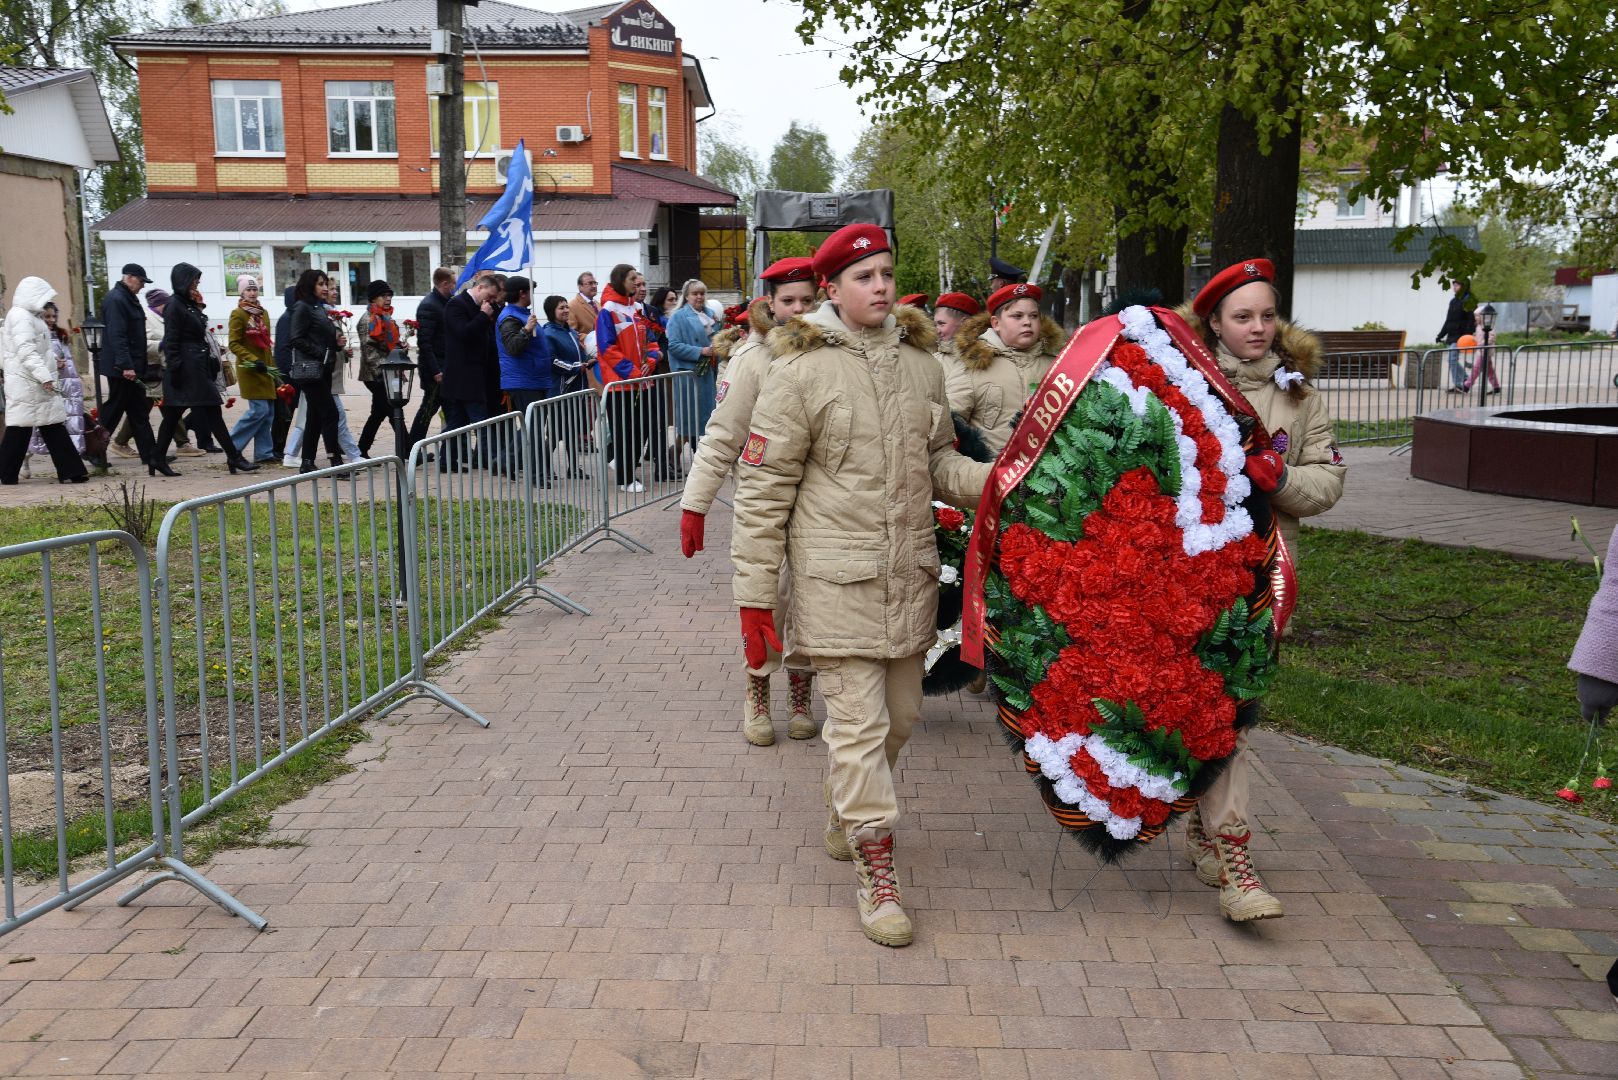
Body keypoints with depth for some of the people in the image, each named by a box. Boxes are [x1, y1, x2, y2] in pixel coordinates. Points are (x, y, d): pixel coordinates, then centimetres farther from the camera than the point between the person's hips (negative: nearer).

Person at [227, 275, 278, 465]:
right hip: (249, 369, -7)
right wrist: (254, 360, -20)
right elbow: (234, 344, -11)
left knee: (269, 412, 5)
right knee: (259, 410, -12)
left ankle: (264, 453, 10)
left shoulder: (263, 313, 14)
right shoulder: (238, 314, -7)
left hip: (264, 369, 7)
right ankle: (232, 447, 0)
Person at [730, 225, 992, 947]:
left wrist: (988, 480, -5)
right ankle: (874, 869, 10)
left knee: (899, 715, 16)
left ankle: (845, 817, 41)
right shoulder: (802, 371, -8)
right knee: (858, 723, -2)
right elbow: (762, 490, -8)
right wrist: (754, 596, -9)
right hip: (838, 581, -6)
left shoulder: (920, 362, 8)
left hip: (910, 575, 6)